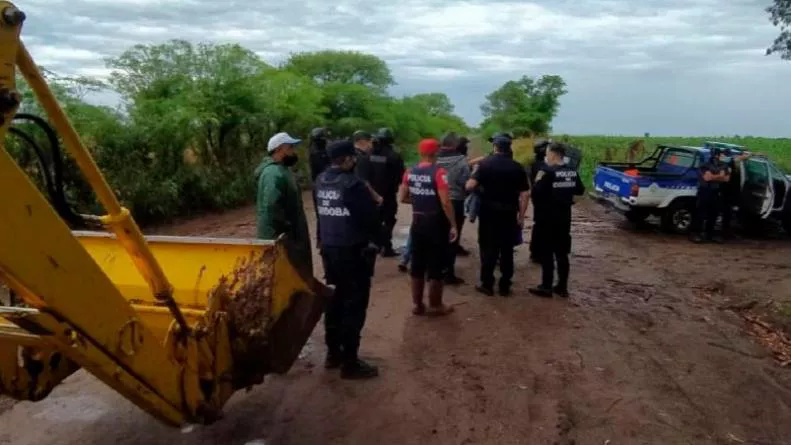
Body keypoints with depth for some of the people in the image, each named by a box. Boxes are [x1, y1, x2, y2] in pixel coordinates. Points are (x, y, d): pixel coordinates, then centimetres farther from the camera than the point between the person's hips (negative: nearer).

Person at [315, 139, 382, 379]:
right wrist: (373, 239, 1)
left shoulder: (321, 181, 4)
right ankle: (350, 362, 6)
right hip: (353, 250, -8)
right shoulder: (352, 183, -20)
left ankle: (333, 353, 29)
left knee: (334, 300, 18)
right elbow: (371, 216, -17)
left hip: (328, 248, 8)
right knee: (354, 304, 0)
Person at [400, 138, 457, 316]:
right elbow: (445, 202, -21)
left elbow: (403, 198, 8)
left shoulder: (410, 172, 2)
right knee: (436, 266, 6)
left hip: (417, 223, 6)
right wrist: (453, 225, -13)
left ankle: (418, 304, 22)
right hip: (436, 223, -6)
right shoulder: (439, 172, -16)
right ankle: (435, 305, 16)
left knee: (417, 265, 14)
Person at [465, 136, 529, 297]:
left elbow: (470, 186, -14)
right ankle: (505, 286, 14)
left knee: (488, 247, 7)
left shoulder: (485, 163, -5)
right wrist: (521, 216, 5)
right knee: (507, 249, 9)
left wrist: (474, 174, 7)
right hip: (509, 212, 2)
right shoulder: (517, 167, 1)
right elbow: (524, 194, -2)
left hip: (489, 211, -2)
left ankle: (487, 284, 10)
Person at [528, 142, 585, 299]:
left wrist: (538, 181, -4)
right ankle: (562, 287, 17)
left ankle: (546, 287, 5)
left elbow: (537, 193, -21)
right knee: (562, 253, 12)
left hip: (548, 217, -6)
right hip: (564, 216, 6)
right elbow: (580, 190, 16)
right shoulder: (572, 172, 4)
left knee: (546, 253, 1)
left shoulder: (549, 172, -17)